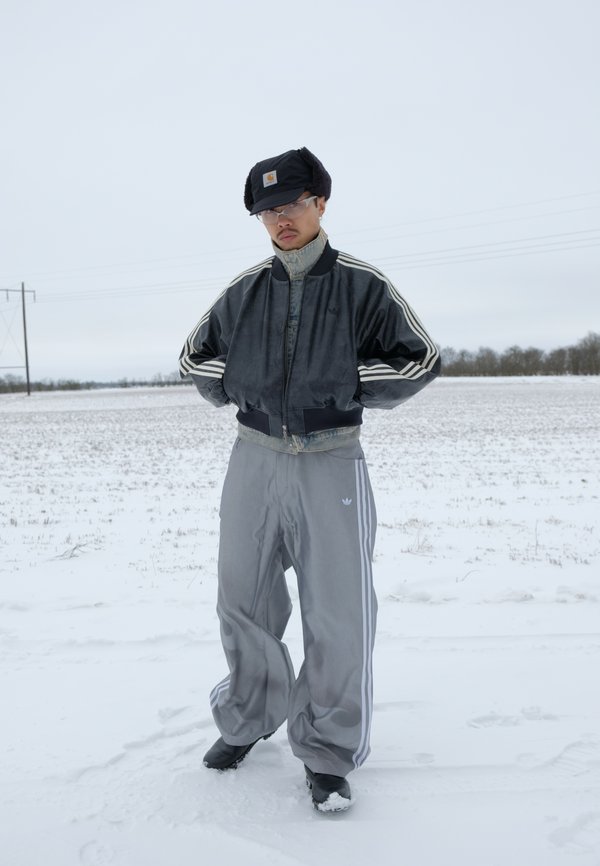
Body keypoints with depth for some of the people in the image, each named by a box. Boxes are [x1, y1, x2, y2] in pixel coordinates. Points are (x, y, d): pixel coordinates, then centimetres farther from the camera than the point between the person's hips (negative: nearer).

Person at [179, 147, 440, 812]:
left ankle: (327, 753, 17)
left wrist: (345, 385, -8)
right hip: (254, 459, 3)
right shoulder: (244, 291, 6)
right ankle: (249, 720, 36)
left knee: (338, 618, -3)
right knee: (243, 603, 12)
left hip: (331, 463, -3)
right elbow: (194, 356, 17)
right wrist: (238, 385, 2)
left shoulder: (361, 285, -2)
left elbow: (420, 359, 0)